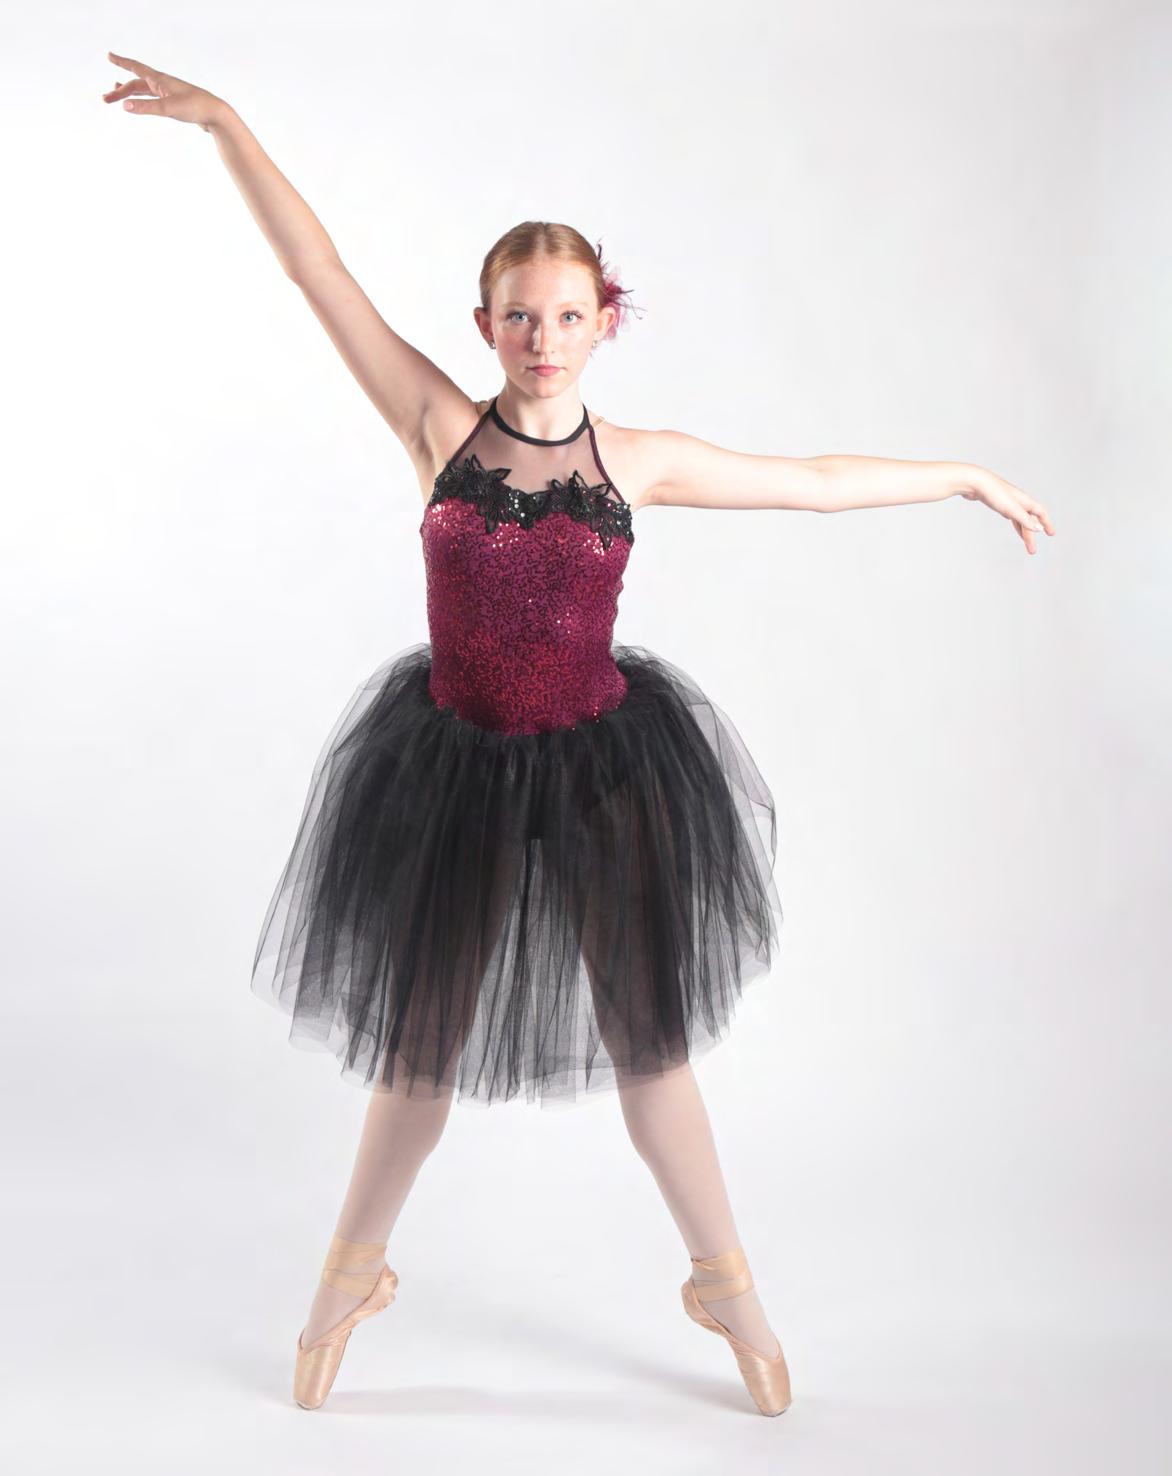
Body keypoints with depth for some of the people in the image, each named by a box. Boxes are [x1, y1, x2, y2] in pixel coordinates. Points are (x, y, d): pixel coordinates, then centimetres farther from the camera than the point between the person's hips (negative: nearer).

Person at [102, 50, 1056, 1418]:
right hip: (456, 767, 0)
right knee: (419, 1047, 13)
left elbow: (814, 480, 7)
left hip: (605, 768, 1)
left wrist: (965, 475, 13)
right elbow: (322, 274, -9)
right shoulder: (443, 429, -6)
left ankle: (724, 1281, 33)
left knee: (647, 1037, 12)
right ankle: (355, 1268, 39)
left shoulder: (637, 459, -2)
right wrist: (223, 121, -12)